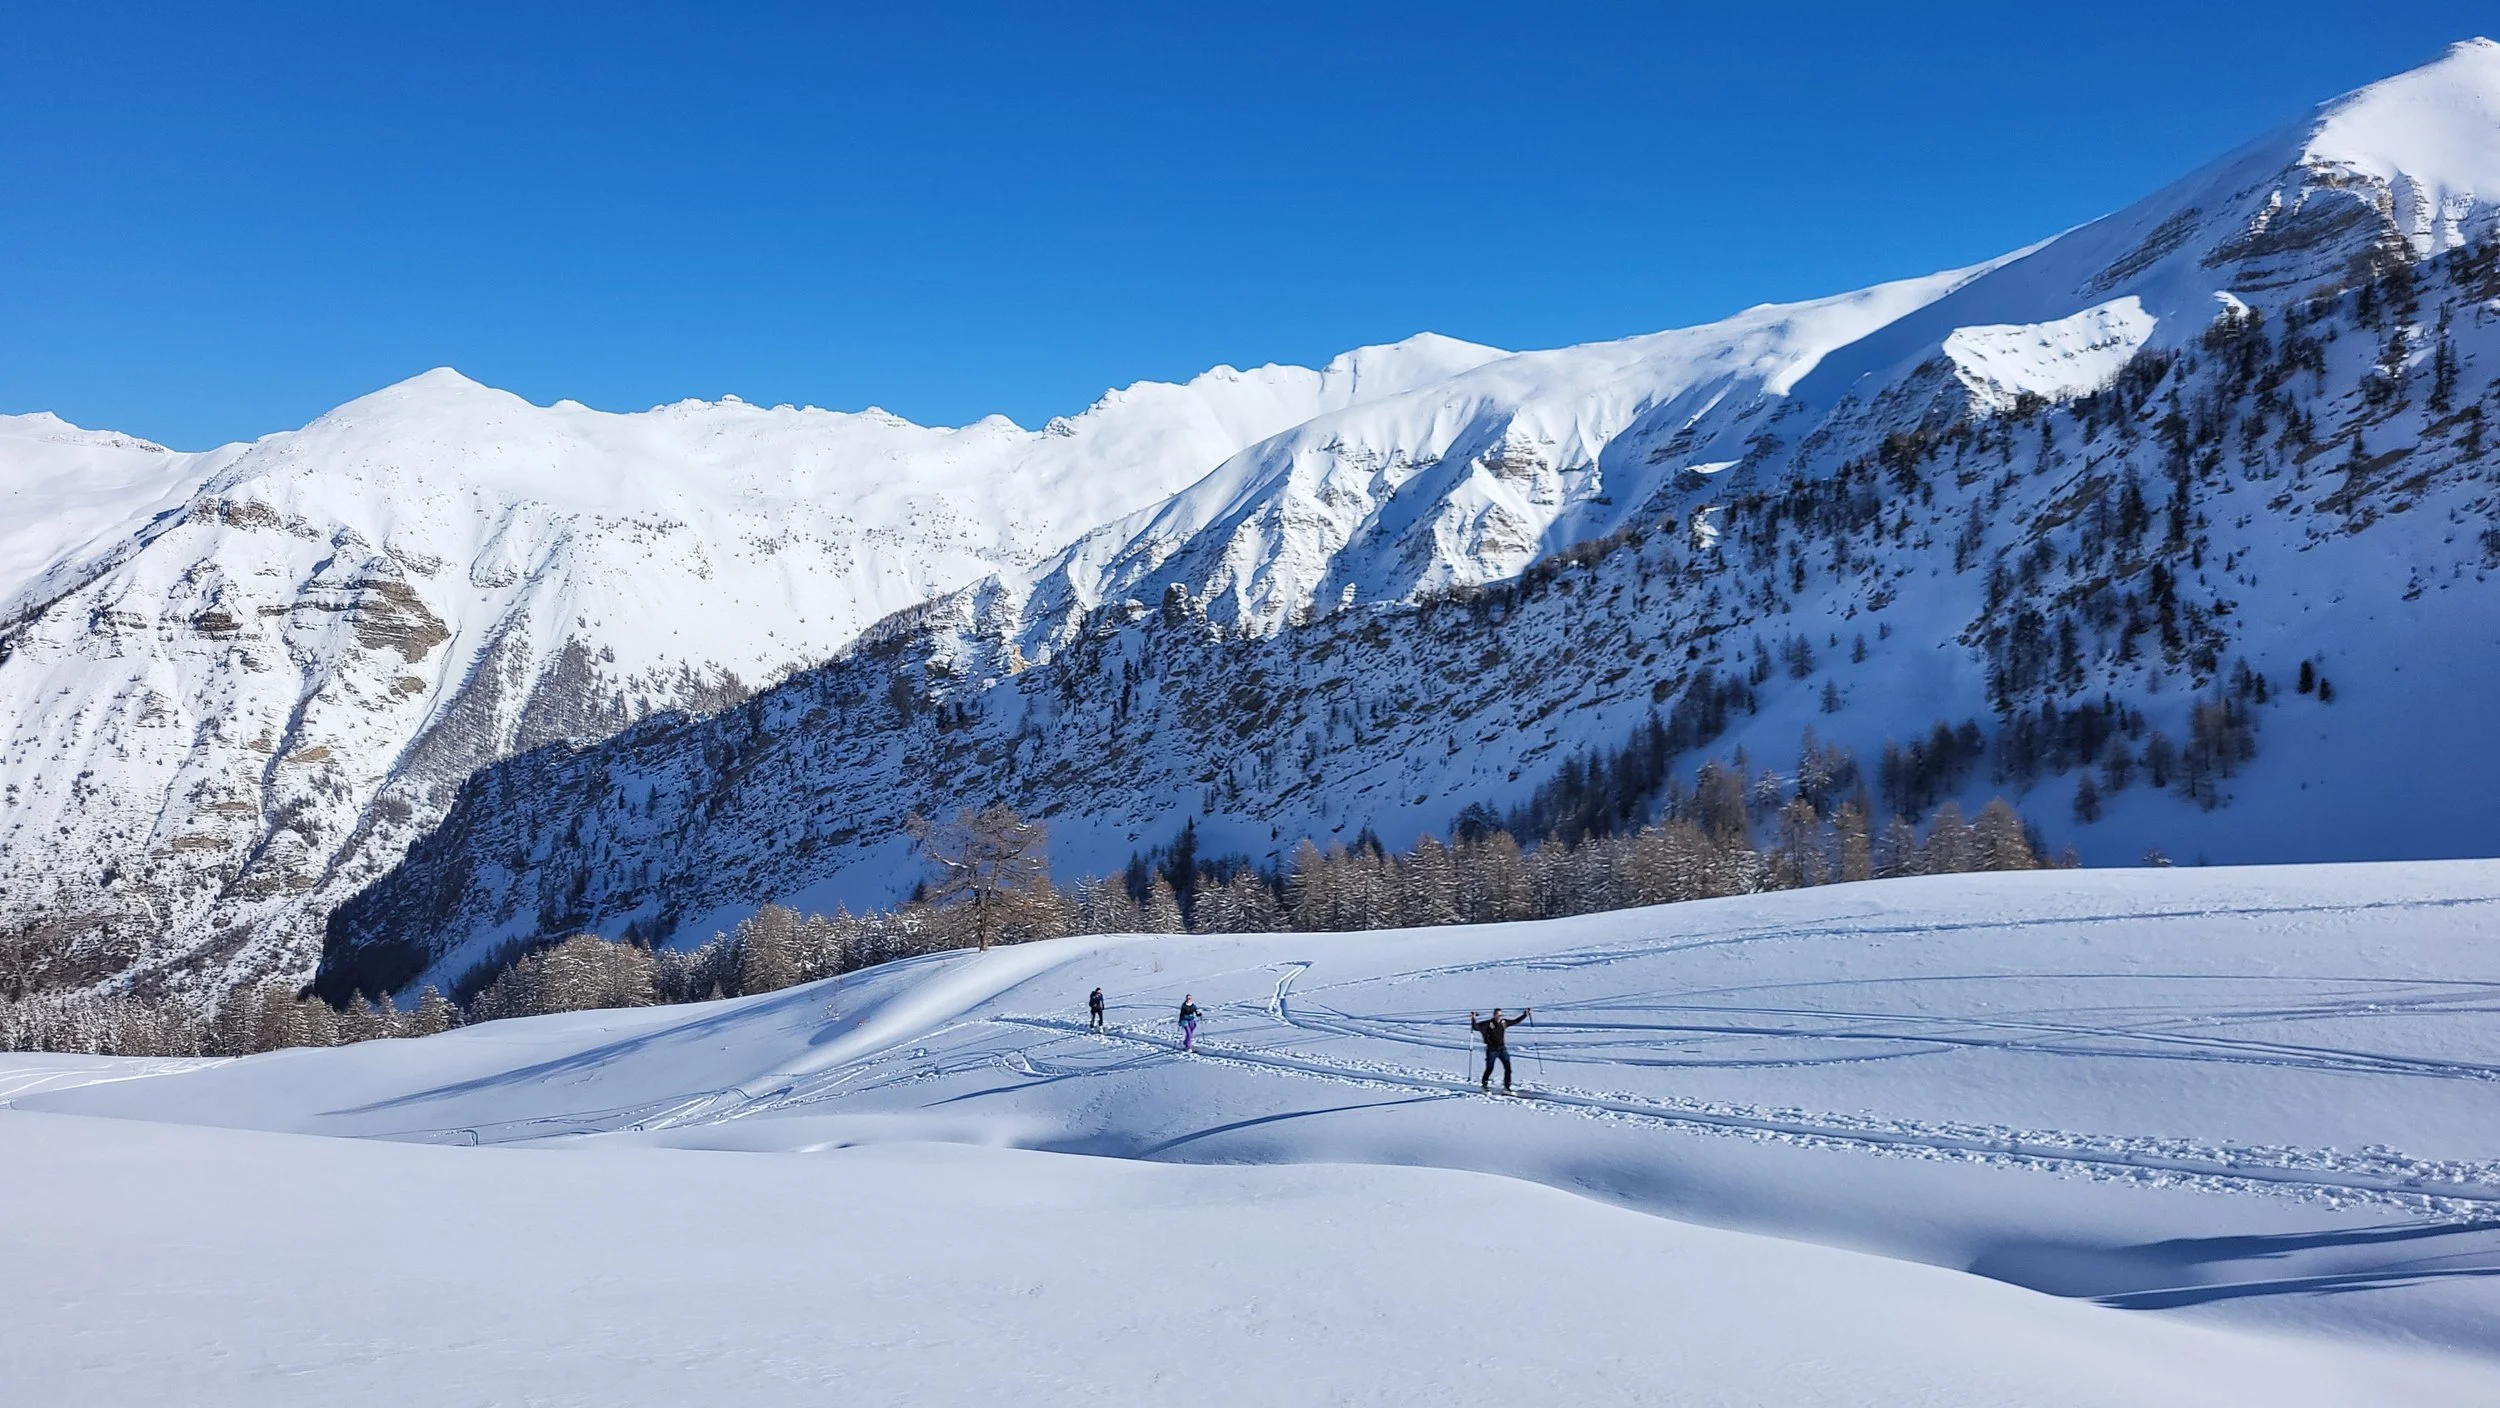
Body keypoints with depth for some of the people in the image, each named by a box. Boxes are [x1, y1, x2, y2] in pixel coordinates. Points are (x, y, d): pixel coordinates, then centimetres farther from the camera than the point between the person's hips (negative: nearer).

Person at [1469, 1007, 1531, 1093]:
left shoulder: (1504, 1022, 3)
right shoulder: (1488, 1024, -11)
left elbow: (1516, 1021, 16)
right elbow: (1476, 1027, -15)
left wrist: (1525, 1014, 17)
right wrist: (1473, 1019, -32)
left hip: (1502, 1049, 4)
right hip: (1492, 1050, -4)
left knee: (1508, 1068, -3)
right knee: (1489, 1069, 3)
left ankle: (1506, 1087, 6)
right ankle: (1484, 1085, 24)